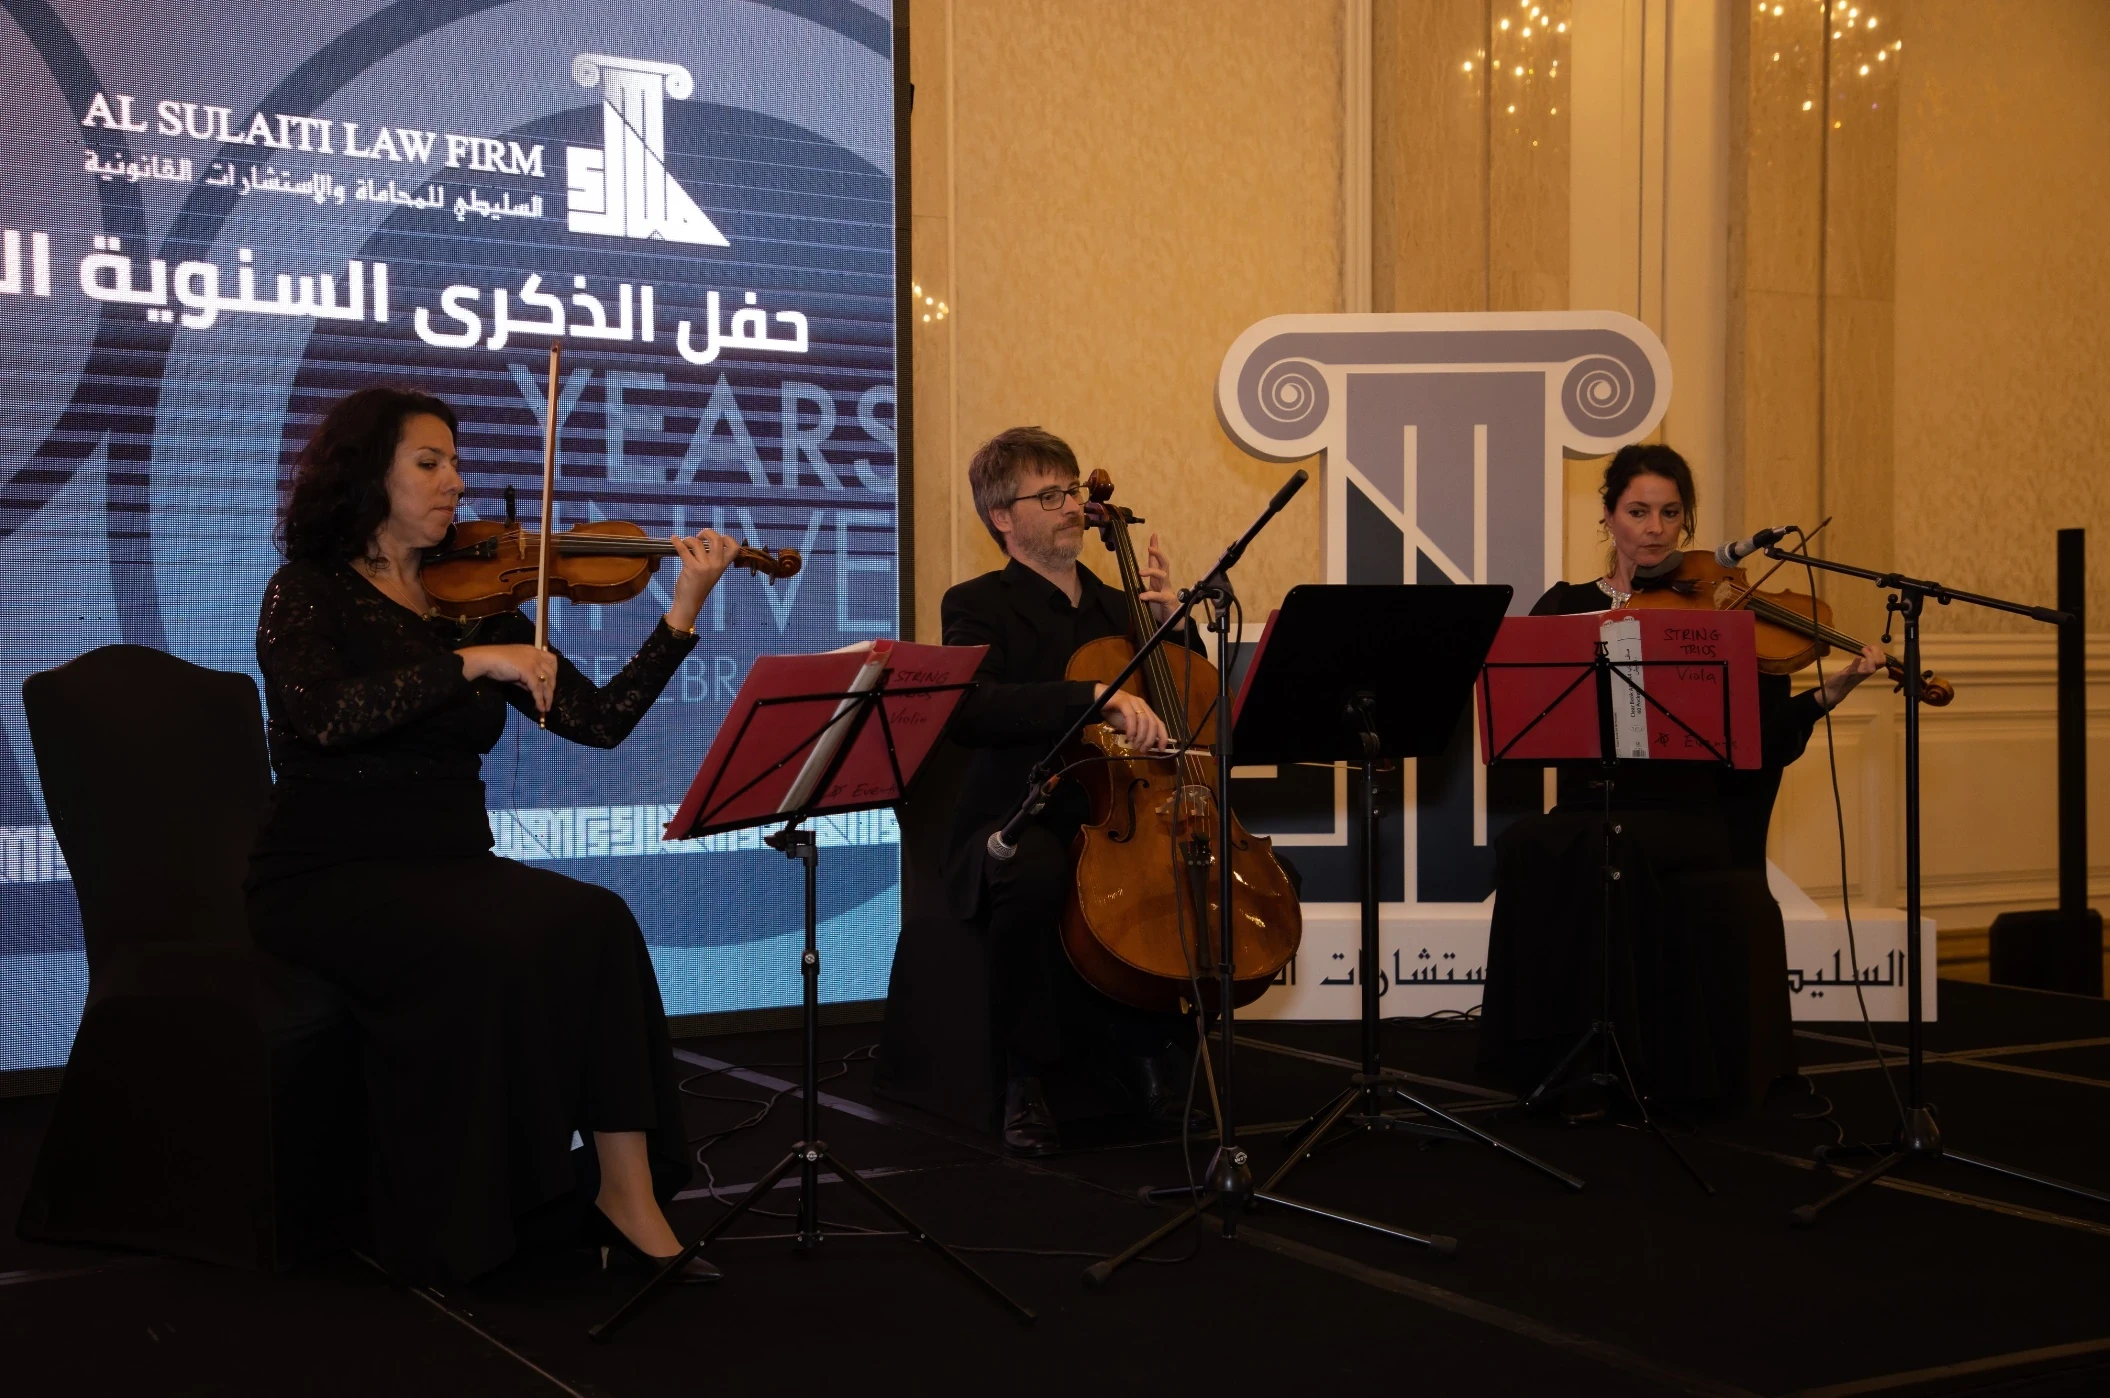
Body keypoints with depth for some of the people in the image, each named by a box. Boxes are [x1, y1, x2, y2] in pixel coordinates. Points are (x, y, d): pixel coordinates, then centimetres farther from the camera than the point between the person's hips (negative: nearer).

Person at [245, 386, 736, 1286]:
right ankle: (456, 1223, -16)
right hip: (331, 882, -4)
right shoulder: (308, 594, -1)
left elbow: (598, 721, 1)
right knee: (491, 949, -32)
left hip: (452, 869, 4)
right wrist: (467, 664, -28)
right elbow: (325, 715, -23)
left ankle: (625, 1192, -23)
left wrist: (683, 615, -9)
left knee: (597, 925, -24)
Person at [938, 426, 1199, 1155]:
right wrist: (1098, 694, -32)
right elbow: (970, 711, -22)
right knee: (1035, 872, -39)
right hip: (1016, 822, -5)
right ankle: (1027, 1070, -16)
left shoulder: (1116, 606, 18)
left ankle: (1150, 1039, 1)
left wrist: (1170, 620, 4)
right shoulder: (977, 606, 0)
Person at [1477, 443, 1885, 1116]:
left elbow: (1766, 745, 1)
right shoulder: (1567, 609, 13)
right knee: (1528, 848, -30)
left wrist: (1828, 693, -16)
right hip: (1591, 809, 2)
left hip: (1692, 821, -2)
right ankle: (1566, 1056, -17)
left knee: (1594, 852, -32)